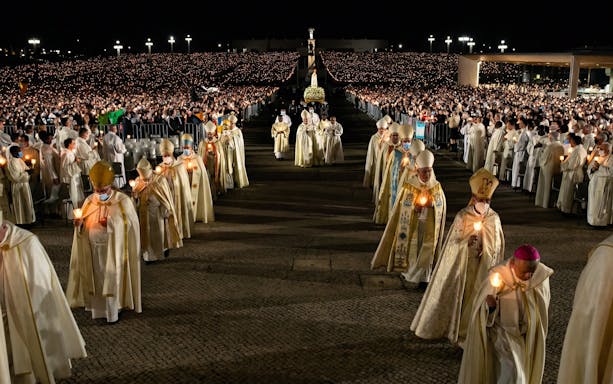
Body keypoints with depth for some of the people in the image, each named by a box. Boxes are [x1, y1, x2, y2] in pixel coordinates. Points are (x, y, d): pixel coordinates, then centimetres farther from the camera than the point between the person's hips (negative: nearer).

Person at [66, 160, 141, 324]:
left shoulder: (123, 200, -8)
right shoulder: (90, 200, 4)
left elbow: (130, 224, -9)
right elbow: (84, 226, 9)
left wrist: (110, 223, -21)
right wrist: (79, 223, -14)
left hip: (114, 250, -4)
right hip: (94, 249, 4)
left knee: (112, 279, 4)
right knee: (96, 279, 10)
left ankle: (112, 312, 18)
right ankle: (97, 309, 24)